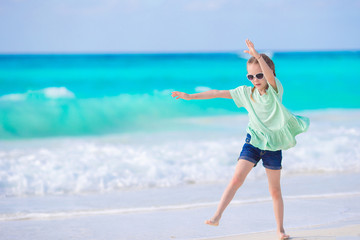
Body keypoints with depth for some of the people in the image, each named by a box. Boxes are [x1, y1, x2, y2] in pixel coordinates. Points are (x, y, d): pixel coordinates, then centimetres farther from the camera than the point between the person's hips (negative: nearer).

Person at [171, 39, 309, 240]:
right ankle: (217, 217, -18)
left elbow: (270, 76, -32)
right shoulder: (246, 92, 1)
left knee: (275, 189, 5)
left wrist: (257, 55, -48)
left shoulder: (275, 89, -10)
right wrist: (190, 96, 1)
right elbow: (218, 93, 3)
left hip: (273, 144, -2)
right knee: (237, 179, -15)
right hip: (253, 141, 2)